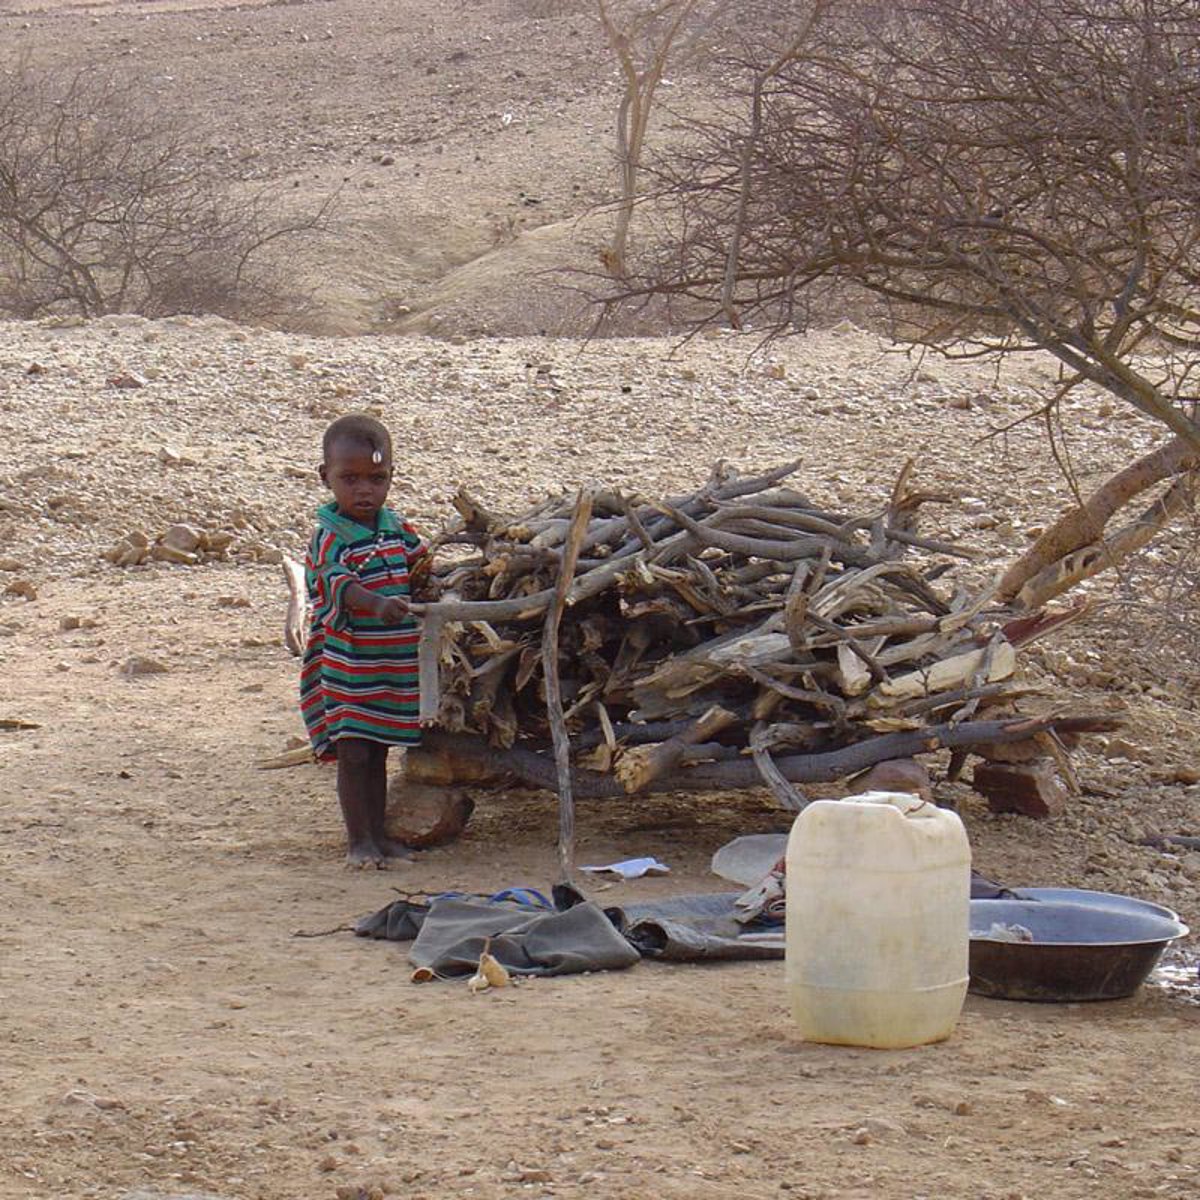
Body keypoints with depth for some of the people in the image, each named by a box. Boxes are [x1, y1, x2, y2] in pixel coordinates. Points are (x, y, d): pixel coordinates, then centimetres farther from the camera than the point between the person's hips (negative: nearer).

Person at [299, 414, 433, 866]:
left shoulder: (397, 527, 6)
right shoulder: (330, 538, -15)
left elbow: (415, 566, 19)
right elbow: (340, 584, -32)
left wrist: (421, 574, -5)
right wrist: (376, 603, -50)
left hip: (395, 666, 6)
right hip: (346, 666, -6)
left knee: (378, 752, 15)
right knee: (354, 753, -4)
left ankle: (377, 833, 23)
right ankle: (358, 841, 4)